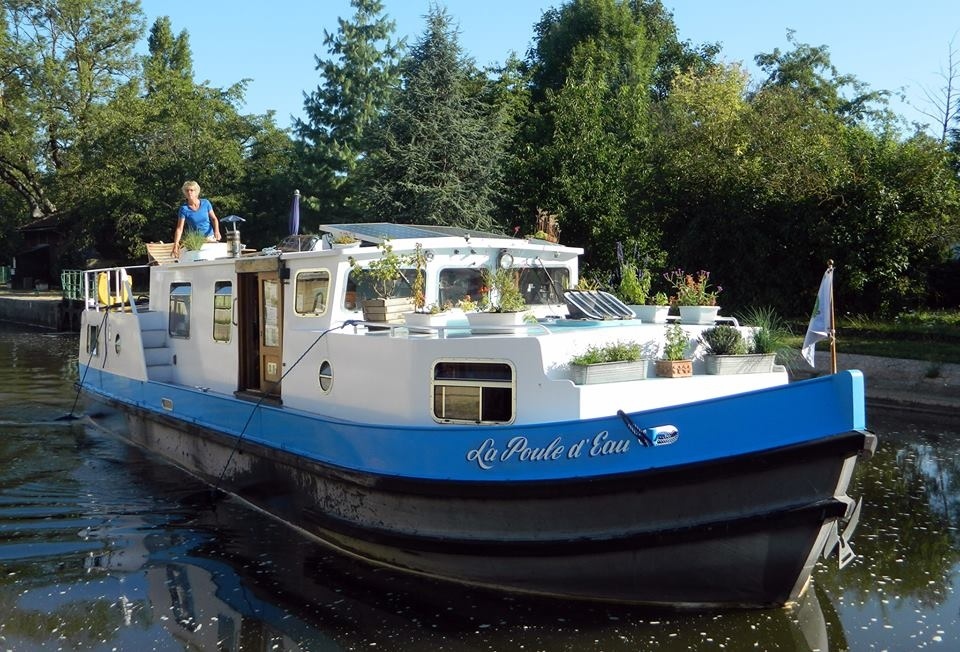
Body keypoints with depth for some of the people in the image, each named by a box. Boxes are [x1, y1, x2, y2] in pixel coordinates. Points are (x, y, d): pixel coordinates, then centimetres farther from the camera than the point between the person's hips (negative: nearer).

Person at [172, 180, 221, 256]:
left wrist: (216, 231, -13)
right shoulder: (184, 208, -9)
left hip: (210, 238, 2)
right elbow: (179, 228, -13)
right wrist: (176, 244, -27)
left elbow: (214, 219, 6)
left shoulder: (205, 203, -2)